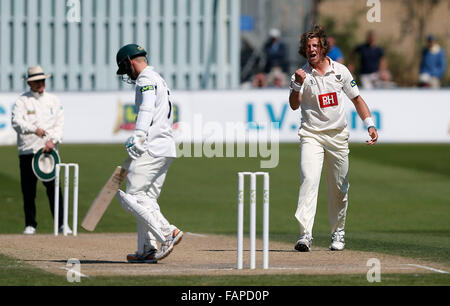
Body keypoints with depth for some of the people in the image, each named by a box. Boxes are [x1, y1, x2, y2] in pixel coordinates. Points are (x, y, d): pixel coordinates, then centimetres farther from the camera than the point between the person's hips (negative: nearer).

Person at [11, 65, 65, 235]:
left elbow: (59, 123, 10)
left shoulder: (53, 100, 13)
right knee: (28, 190, 1)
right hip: (27, 150, -1)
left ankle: (61, 224, -6)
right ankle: (30, 225, 12)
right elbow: (16, 122, -13)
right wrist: (34, 129, -30)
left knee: (54, 187, -7)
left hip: (48, 149, 1)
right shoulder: (22, 101, 2)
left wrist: (52, 139, -8)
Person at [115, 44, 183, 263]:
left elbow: (146, 111, -24)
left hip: (152, 148, -10)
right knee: (147, 199, 12)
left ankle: (168, 233, -19)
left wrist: (137, 139, -35)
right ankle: (147, 250, 8)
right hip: (166, 149, 10)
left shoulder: (146, 81, -8)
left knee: (132, 196, -10)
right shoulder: (159, 80, 24)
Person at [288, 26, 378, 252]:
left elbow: (356, 99, 11)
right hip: (311, 136, -3)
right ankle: (305, 234, -29)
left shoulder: (340, 71, 3)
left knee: (339, 188, 8)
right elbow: (294, 105, -15)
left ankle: (338, 232, 27)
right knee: (309, 180, -20)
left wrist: (370, 124, 3)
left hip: (338, 136, 3)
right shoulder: (301, 75, -4)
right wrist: (297, 85, -33)